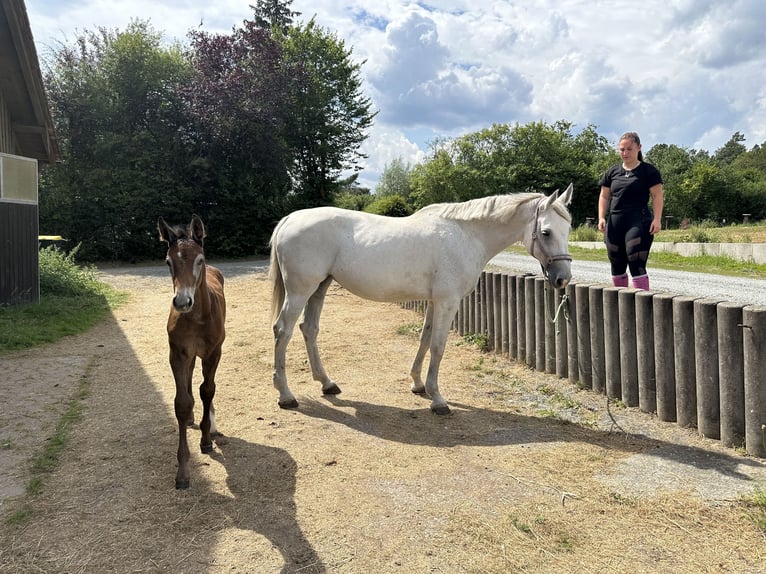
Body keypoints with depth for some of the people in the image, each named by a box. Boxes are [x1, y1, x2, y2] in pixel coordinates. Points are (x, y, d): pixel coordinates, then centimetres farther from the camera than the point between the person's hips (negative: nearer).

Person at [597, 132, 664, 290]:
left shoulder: (648, 171, 1)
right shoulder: (612, 171, 14)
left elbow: (657, 196, -3)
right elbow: (604, 196, 15)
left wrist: (657, 219, -14)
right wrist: (601, 217, 1)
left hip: (639, 223, -5)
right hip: (615, 222, 5)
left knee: (637, 265, -13)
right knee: (617, 266, 13)